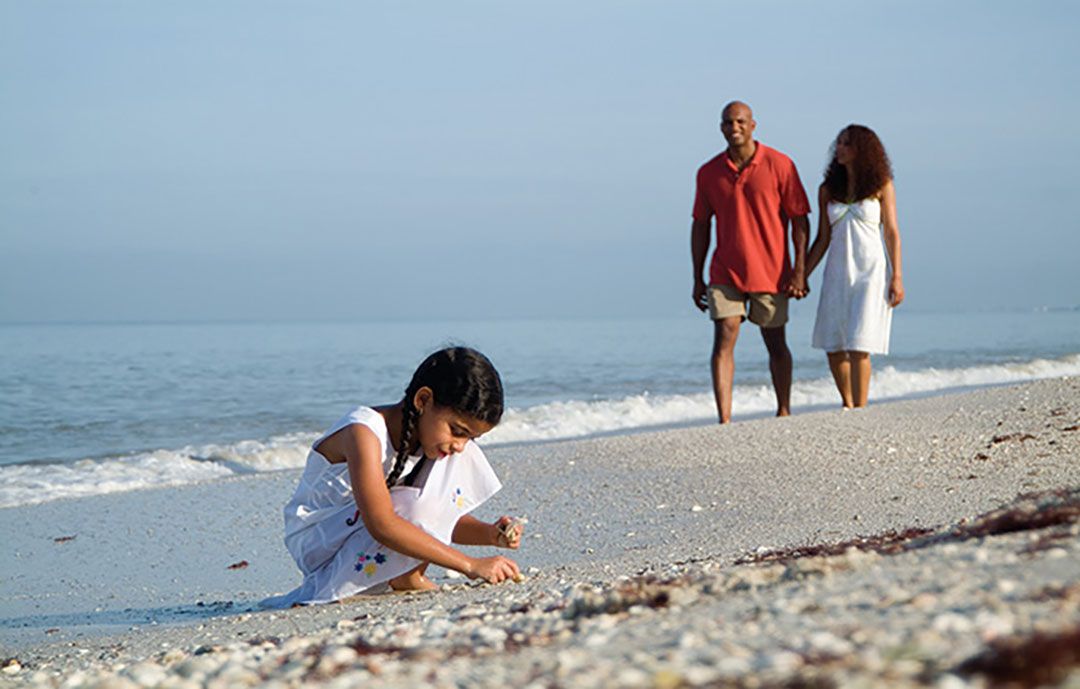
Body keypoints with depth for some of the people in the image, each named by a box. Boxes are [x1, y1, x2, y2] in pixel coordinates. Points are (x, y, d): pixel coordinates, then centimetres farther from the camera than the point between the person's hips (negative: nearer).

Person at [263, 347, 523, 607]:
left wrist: (490, 534, -18)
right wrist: (470, 565, -41)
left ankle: (408, 577, -8)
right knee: (419, 507, -33)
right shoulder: (364, 432, -28)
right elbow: (382, 525, -39)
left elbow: (444, 519, 5)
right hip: (315, 542, -8)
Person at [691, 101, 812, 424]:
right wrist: (697, 279, 8)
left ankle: (784, 412, 26)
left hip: (770, 273, -2)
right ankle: (724, 421, -14)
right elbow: (700, 226, 10)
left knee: (776, 345, 10)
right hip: (725, 273, 2)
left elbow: (799, 219, -5)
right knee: (723, 341, -11)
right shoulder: (709, 173, 4)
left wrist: (799, 271, -11)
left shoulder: (779, 165, -5)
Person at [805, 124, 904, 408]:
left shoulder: (881, 186, 0)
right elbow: (823, 238, 10)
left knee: (858, 347, -13)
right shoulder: (828, 190, 9)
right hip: (837, 272, 4)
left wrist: (897, 277, -7)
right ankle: (848, 406, 23)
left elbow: (892, 233, -1)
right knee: (833, 348, 4)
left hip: (872, 271, -4)